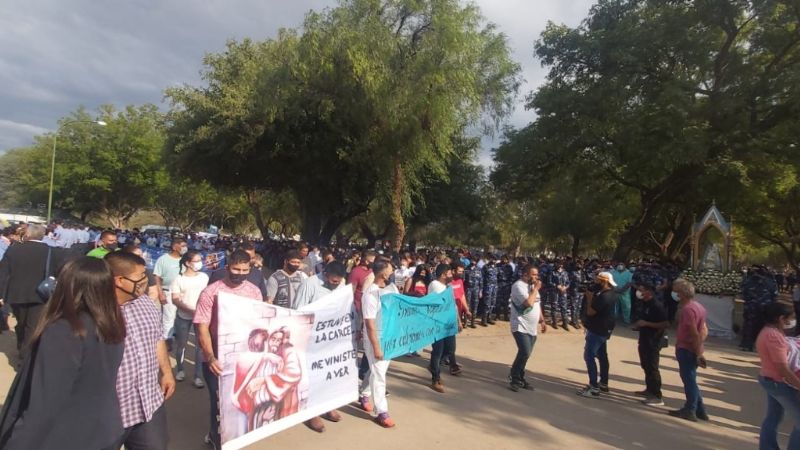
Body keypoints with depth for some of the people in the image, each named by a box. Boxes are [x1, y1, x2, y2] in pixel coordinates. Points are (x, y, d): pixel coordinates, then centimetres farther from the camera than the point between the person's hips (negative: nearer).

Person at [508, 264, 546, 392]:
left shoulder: (532, 286, 12)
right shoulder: (518, 286, -15)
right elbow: (528, 303, -26)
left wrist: (542, 320, 15)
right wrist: (536, 288, -15)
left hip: (532, 328, 8)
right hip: (521, 327, -8)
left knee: (525, 354, 11)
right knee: (525, 353, -16)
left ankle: (519, 378, 23)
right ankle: (514, 378, 1)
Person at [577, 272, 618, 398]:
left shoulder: (604, 296, -26)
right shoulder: (610, 293, 7)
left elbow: (590, 311, -21)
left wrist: (589, 297, -12)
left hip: (598, 330, -11)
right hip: (604, 329, 11)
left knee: (589, 356, -8)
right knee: (602, 355, 18)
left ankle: (594, 388, -8)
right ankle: (603, 383, 29)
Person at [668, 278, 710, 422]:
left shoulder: (687, 309, -21)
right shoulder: (697, 305, 11)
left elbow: (694, 334, -23)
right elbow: (704, 330, 14)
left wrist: (697, 352, -19)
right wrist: (698, 349, 13)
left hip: (686, 350, -9)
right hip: (693, 350, 9)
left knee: (689, 380, 3)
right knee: (690, 380, 18)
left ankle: (690, 410, 14)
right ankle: (699, 410, 25)